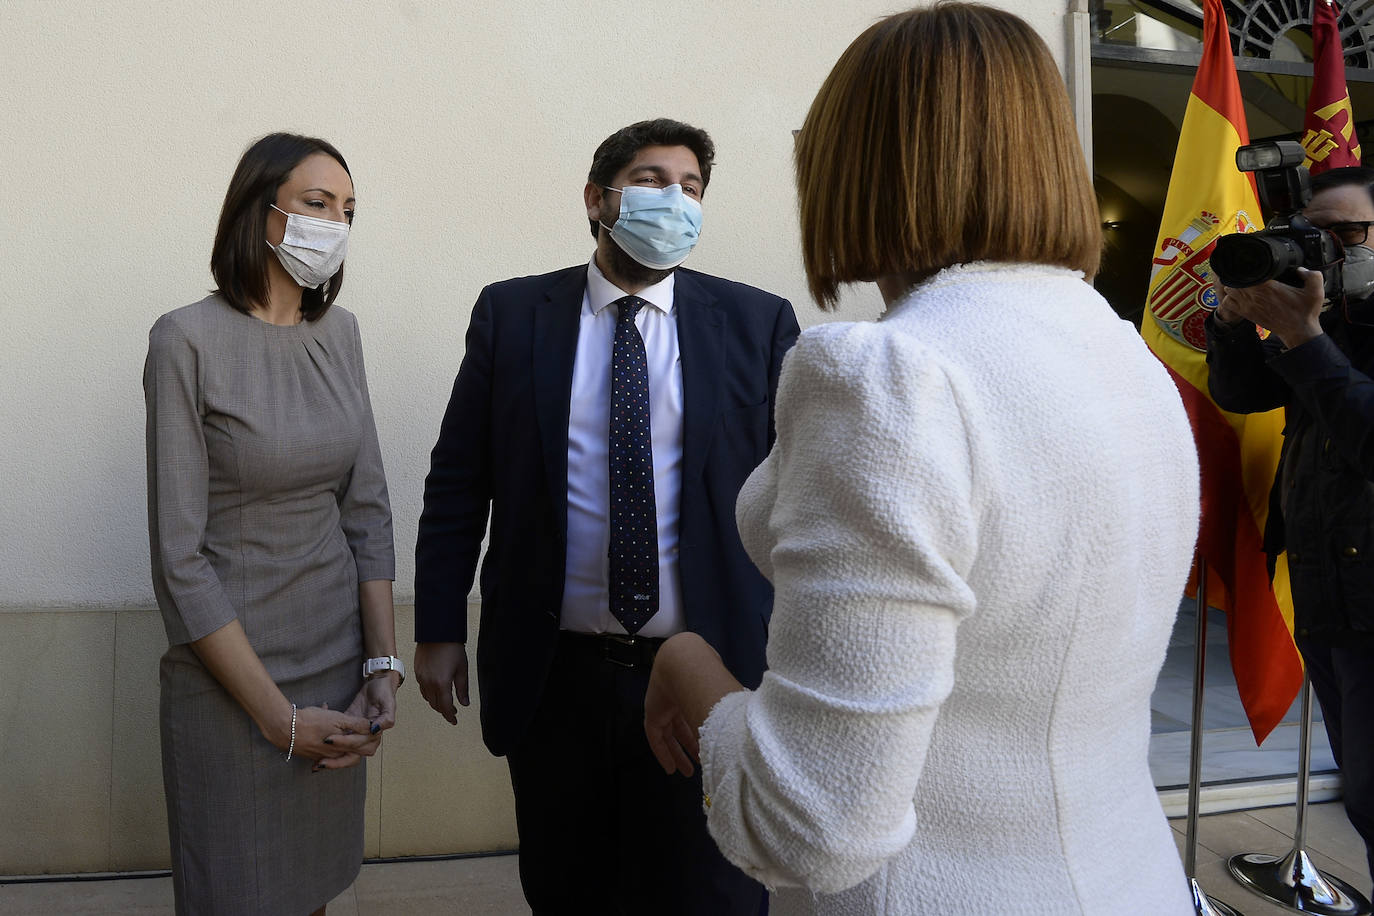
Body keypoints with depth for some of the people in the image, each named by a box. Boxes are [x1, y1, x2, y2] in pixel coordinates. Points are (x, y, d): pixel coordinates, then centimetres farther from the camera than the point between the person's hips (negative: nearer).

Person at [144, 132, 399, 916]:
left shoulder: (340, 334, 2)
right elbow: (179, 555, -15)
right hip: (229, 669, -4)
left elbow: (367, 507, 3)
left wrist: (384, 667, -4)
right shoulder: (189, 341, -14)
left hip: (340, 654, 5)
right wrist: (279, 714, -14)